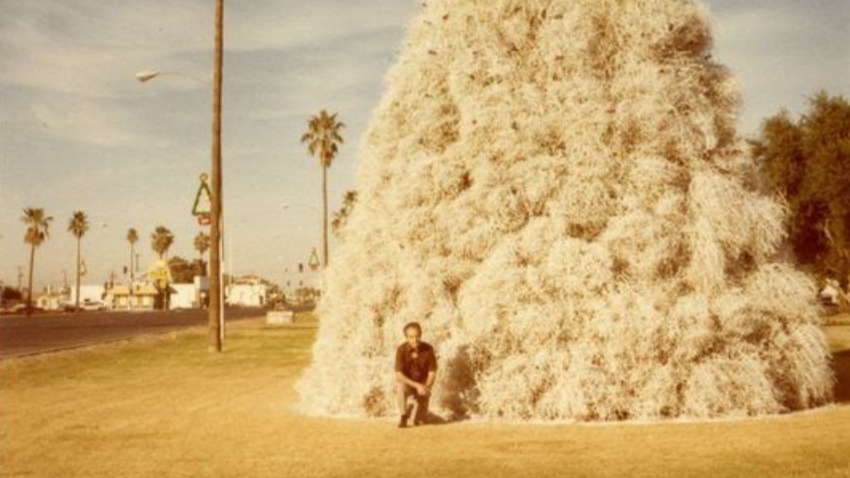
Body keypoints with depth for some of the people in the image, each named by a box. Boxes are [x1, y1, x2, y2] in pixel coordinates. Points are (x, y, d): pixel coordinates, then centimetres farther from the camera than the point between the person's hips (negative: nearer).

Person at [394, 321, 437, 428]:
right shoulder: (401, 350, -20)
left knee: (421, 421, -9)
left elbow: (432, 373, -10)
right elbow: (398, 375, -23)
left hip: (423, 384, 1)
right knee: (401, 387, -37)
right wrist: (416, 385, -33)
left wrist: (426, 387, -28)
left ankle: (419, 418, 30)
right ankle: (404, 416, -14)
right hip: (407, 382, -1)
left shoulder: (428, 349, -16)